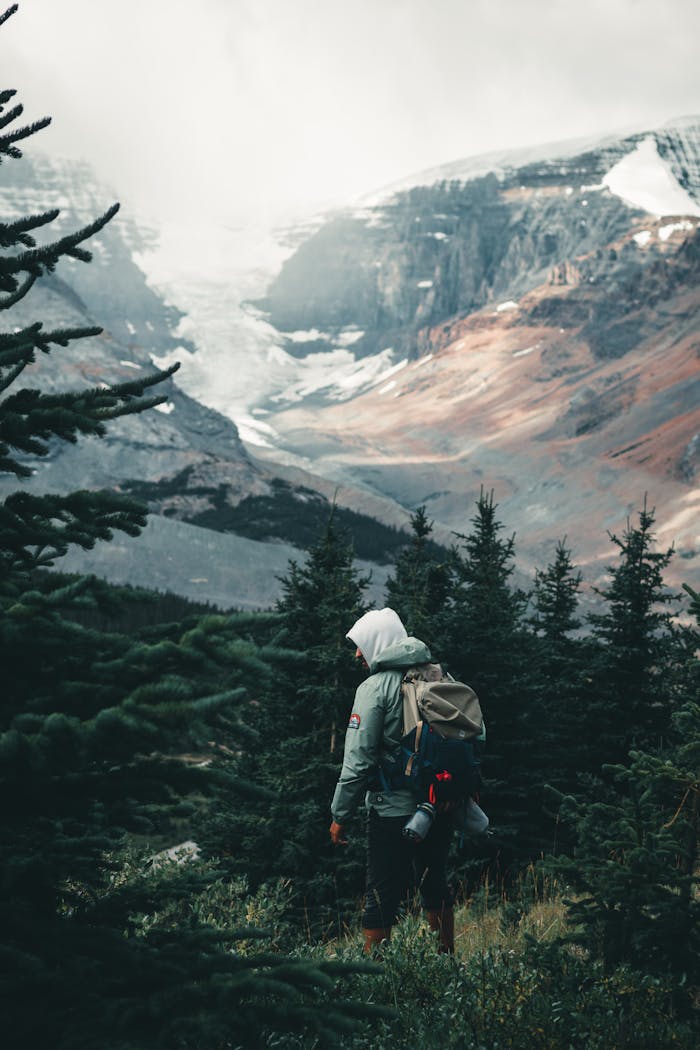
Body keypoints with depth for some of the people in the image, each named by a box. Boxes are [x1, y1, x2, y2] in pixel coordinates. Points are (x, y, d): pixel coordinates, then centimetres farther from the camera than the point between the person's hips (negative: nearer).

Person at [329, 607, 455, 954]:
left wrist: (340, 814, -7)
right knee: (436, 885, 20)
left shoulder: (374, 688, -12)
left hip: (393, 808, -6)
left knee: (381, 896, 2)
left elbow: (359, 759, -15)